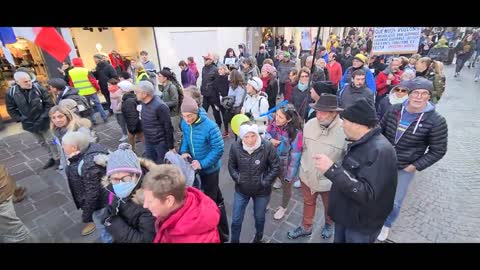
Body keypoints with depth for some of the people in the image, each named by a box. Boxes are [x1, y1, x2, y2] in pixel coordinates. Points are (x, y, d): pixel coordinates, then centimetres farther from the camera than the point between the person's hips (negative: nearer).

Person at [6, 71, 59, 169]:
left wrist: (44, 116, -17)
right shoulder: (11, 93, -8)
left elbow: (49, 103, -11)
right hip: (29, 124, 4)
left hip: (43, 122, -4)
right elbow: (11, 109, 3)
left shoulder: (38, 88, -15)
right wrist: (20, 119, -7)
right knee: (42, 143, 19)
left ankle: (57, 158, 21)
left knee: (50, 141, 6)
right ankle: (52, 158, 34)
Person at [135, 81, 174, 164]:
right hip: (148, 142, 7)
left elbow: (168, 128, -21)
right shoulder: (144, 102, -3)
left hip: (161, 143, -7)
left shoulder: (160, 106, -27)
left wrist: (171, 147, -15)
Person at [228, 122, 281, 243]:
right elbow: (231, 166, 0)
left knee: (259, 218, 23)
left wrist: (265, 182, -14)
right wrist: (237, 178, -10)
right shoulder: (235, 147, -17)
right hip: (241, 190, 1)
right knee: (236, 220, 13)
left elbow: (276, 167, -11)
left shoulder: (267, 147, -22)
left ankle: (258, 238, 55)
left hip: (262, 191, 0)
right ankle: (234, 240, 43)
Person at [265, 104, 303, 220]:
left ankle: (283, 207, 51)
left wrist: (289, 176, -17)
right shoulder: (274, 124, -16)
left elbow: (295, 156, -25)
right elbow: (267, 134, 2)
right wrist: (270, 139, -23)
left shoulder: (296, 133, -32)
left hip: (286, 166, -5)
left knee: (286, 188, 21)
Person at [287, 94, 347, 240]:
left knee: (329, 207, 26)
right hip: (307, 175, 3)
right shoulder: (310, 124, -11)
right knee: (308, 203, 26)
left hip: (329, 180, -3)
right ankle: (306, 227, 51)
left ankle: (328, 225, 58)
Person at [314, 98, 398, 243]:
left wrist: (332, 169, -43)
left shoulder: (379, 150, -29)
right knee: (339, 240, 25)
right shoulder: (360, 143, 2)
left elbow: (367, 194, -37)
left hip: (361, 225, -8)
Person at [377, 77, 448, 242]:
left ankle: (387, 224, 40)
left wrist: (415, 166, -13)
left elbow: (438, 150, -9)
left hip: (405, 168, -2)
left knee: (394, 202, 9)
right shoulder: (395, 110, -8)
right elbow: (380, 130, 5)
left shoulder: (436, 121, -17)